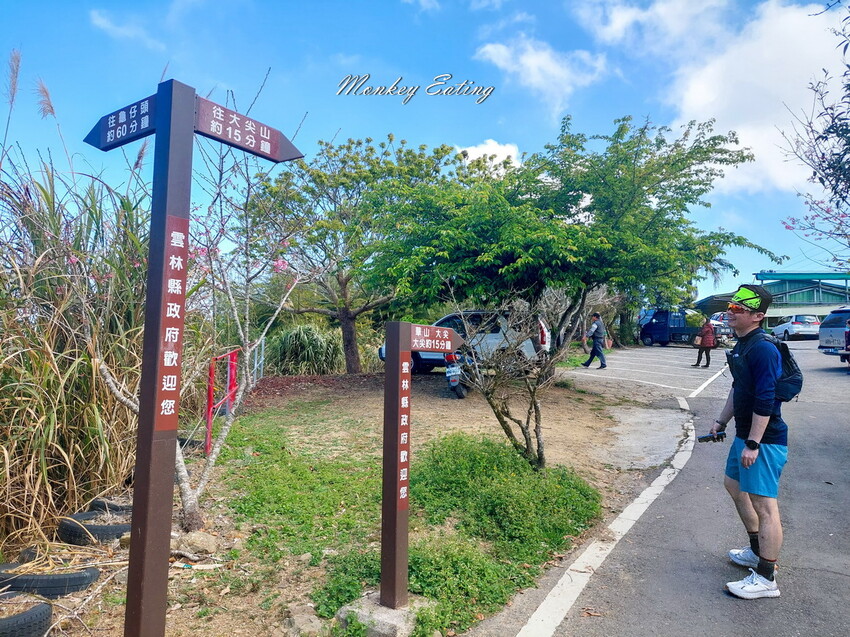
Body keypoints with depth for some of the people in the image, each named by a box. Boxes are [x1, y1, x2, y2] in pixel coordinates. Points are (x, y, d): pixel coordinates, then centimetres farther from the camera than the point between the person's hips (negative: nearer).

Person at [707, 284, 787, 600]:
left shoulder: (763, 350, -21)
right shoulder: (741, 346, 10)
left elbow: (765, 401, -24)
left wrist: (752, 444, -23)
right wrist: (722, 421, 22)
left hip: (764, 439, -11)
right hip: (745, 434, 11)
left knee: (763, 503, -5)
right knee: (734, 484, 22)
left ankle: (766, 579, 7)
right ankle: (757, 551, 38)